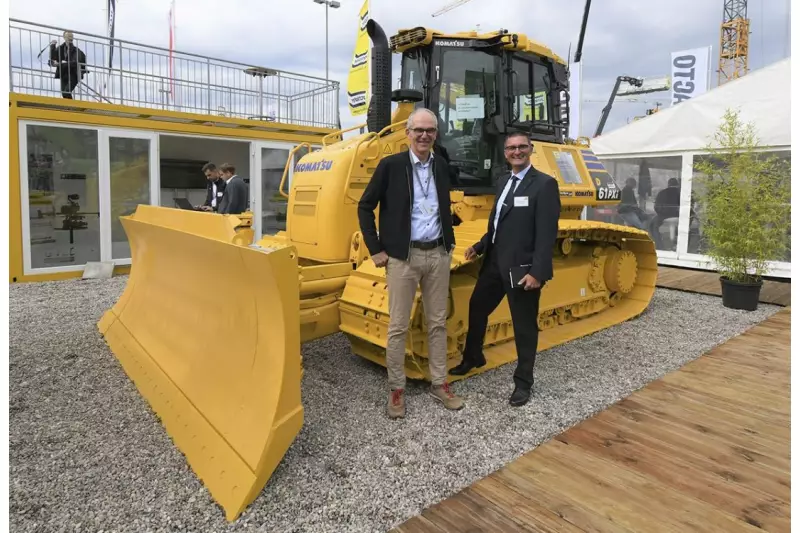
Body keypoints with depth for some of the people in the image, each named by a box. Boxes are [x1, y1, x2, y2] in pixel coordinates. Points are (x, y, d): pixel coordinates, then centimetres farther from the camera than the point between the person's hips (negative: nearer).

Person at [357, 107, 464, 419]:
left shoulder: (441, 165, 8)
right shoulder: (390, 165, -6)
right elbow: (365, 207, -2)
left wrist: (449, 242, 13)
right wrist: (376, 250, -5)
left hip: (438, 255, 5)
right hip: (403, 256, -4)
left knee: (438, 323, 11)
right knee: (398, 326, 2)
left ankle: (439, 383, 25)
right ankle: (396, 389, 16)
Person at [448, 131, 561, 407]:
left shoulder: (544, 184, -10)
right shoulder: (503, 183, 14)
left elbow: (547, 232, -16)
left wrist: (538, 272, -22)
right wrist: (479, 246, 9)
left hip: (521, 268, -8)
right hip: (495, 262, 8)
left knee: (524, 326, 5)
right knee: (477, 308, 20)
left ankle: (523, 382, 23)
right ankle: (473, 358, 43)